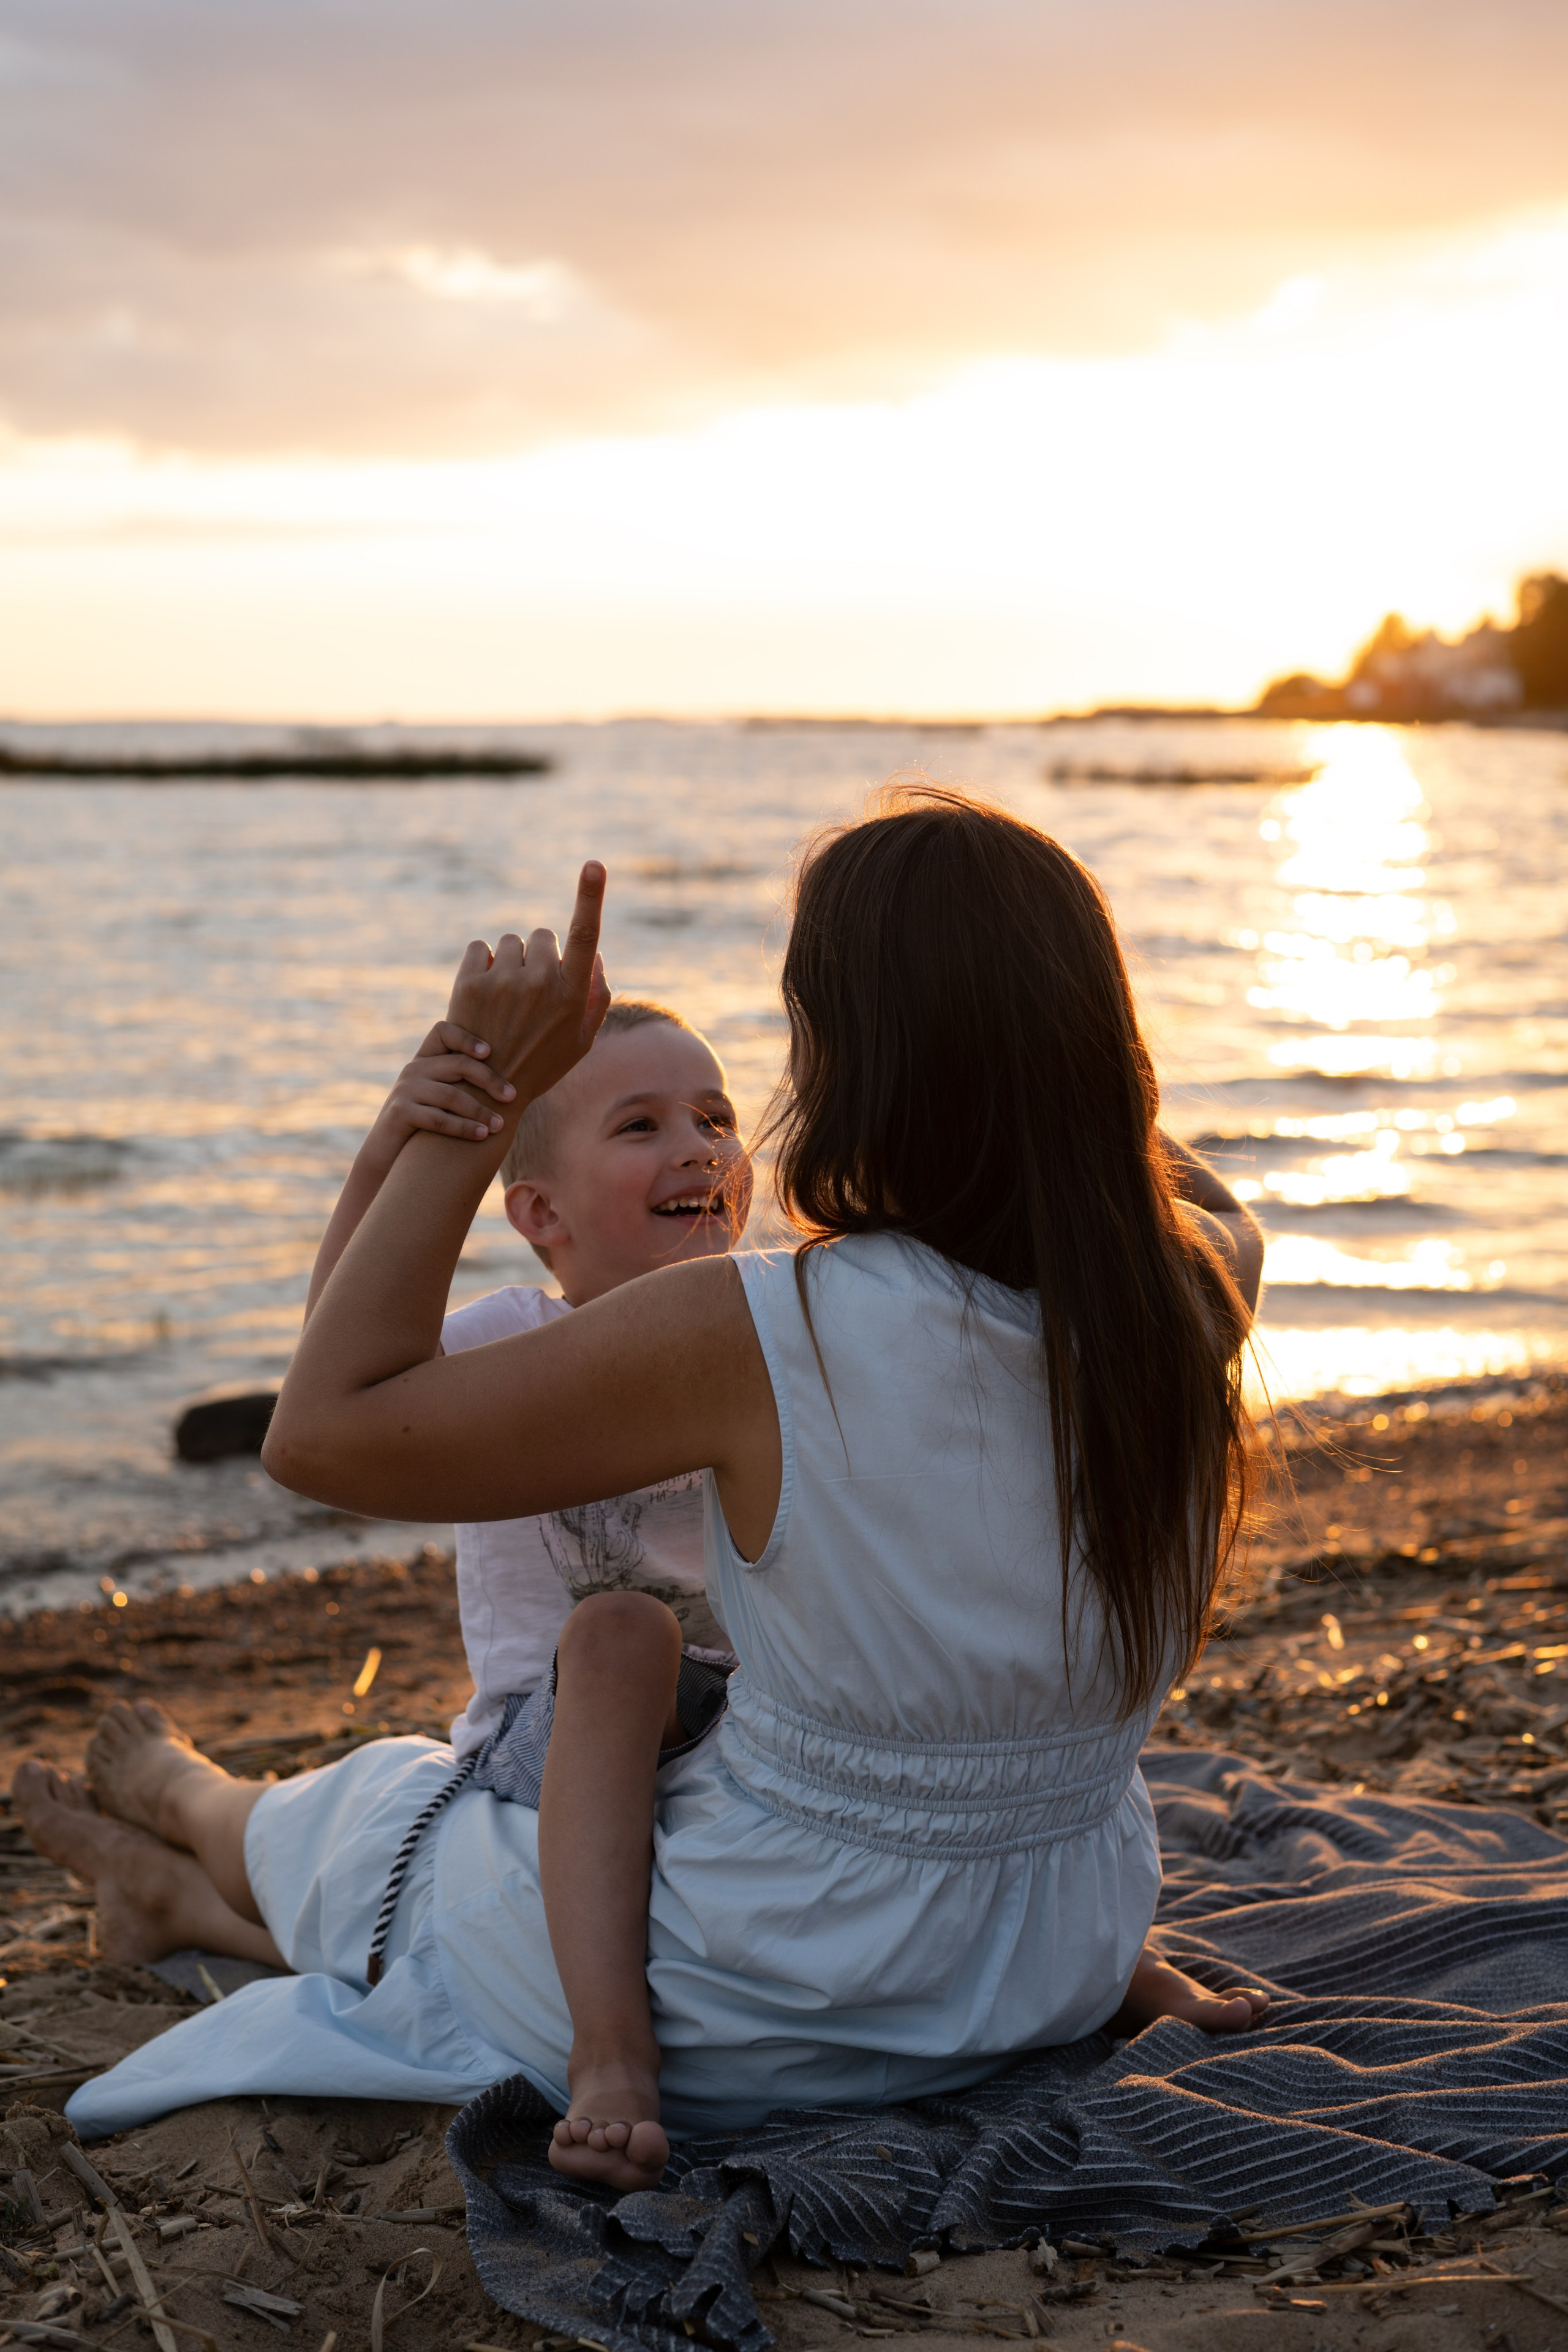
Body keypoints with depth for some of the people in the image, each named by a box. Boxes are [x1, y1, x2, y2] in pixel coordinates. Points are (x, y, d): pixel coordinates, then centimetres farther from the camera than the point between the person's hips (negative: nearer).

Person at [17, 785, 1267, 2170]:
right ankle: (212, 1897, 58)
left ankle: (195, 1812, 61)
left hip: (783, 2025, -6)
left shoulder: (761, 1338, -30)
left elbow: (326, 1431, -20)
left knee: (382, 1807, 27)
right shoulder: (1191, 1297, -13)